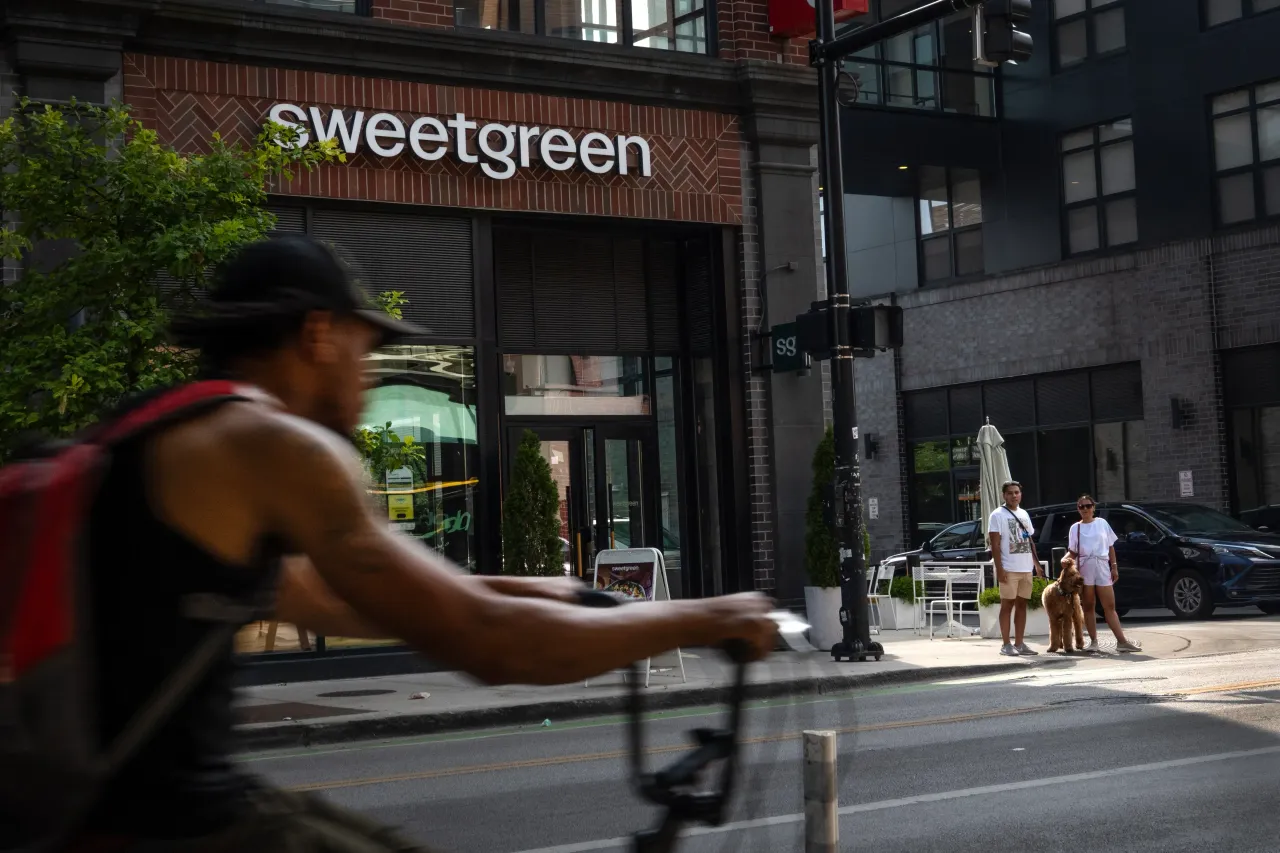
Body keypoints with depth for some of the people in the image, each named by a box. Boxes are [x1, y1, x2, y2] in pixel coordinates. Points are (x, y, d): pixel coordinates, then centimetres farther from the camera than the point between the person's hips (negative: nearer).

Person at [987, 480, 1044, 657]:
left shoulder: (1024, 514, 16)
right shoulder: (998, 515, -6)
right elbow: (995, 544, -10)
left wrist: (1036, 564, 16)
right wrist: (999, 569, -17)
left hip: (1026, 568, 7)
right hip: (1009, 569, -7)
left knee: (1022, 605, 8)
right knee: (1007, 605, -3)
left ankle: (1019, 644, 12)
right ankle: (1006, 644, 0)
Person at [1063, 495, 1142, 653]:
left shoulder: (1102, 523, 8)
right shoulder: (1075, 528, 7)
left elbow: (1111, 547, 10)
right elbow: (1073, 552, 6)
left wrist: (1114, 566, 3)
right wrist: (1066, 558, -15)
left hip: (1102, 567, 0)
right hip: (1084, 568, 0)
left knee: (1110, 606, -1)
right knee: (1088, 606, 1)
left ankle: (1122, 641, -5)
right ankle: (1093, 641, 5)